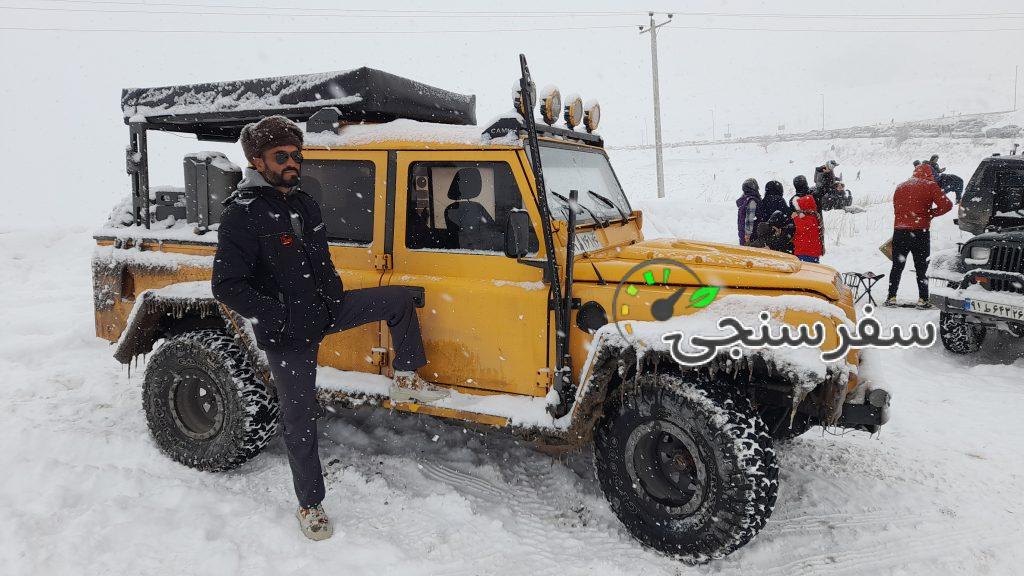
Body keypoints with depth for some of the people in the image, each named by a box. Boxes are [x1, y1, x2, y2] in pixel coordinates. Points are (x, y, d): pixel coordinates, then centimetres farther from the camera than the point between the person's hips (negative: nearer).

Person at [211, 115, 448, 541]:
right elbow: (227, 286, -21)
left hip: (326, 309, 7)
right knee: (299, 418, 3)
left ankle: (406, 380, 16)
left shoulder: (304, 203, 6)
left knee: (400, 299, 3)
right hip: (288, 334, -7)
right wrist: (279, 317, -23)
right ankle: (309, 505, 20)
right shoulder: (242, 215, -17)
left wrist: (335, 292, 9)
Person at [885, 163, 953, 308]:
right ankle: (922, 299, 2)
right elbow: (946, 205, -11)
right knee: (921, 267, 4)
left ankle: (891, 297, 10)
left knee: (897, 266, 12)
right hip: (920, 232, -3)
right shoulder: (930, 186, -3)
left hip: (899, 231, 3)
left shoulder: (900, 187, 11)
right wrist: (930, 213, 1)